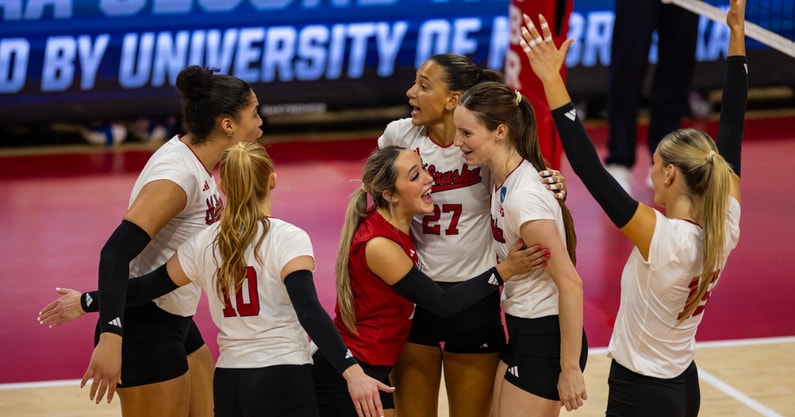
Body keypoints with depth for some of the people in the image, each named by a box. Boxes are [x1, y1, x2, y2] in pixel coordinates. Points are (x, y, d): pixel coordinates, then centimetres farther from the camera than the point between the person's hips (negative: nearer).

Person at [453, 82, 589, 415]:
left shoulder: (524, 197, -24)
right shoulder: (501, 178, 2)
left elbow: (570, 284, -24)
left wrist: (570, 369, -21)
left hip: (545, 338, -9)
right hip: (521, 331, 9)